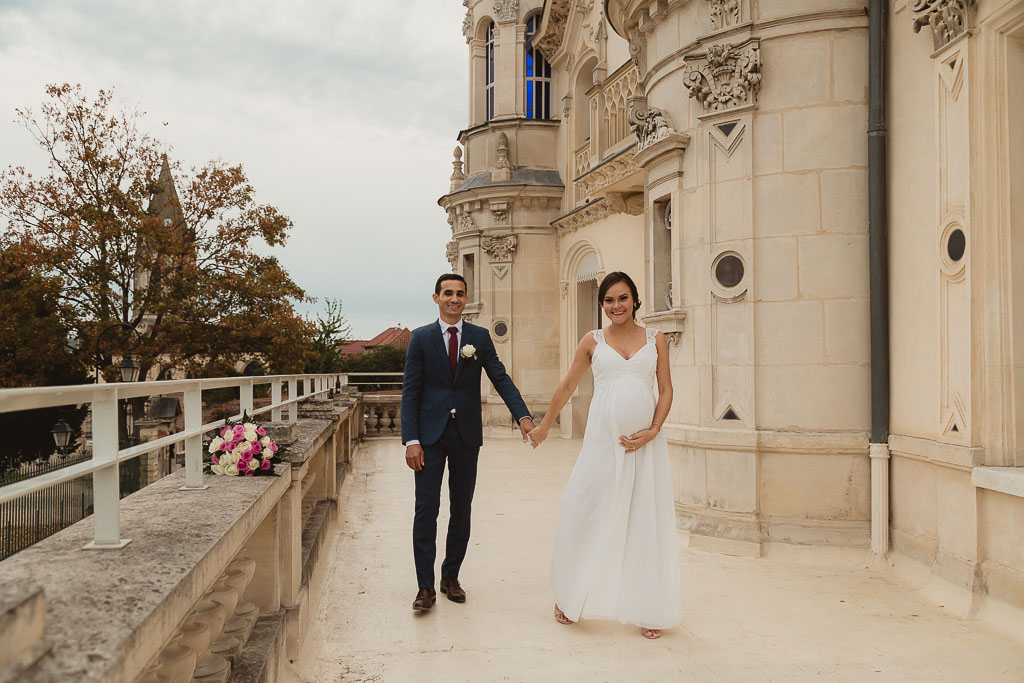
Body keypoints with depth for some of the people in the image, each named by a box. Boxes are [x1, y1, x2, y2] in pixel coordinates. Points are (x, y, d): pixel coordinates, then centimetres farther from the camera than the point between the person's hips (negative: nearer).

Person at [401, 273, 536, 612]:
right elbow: (410, 391, -2)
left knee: (461, 509, 10)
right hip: (430, 433, -2)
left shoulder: (480, 337, 5)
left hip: (467, 434, 2)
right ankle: (425, 586, 5)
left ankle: (451, 577, 25)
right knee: (426, 508, -4)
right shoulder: (421, 337, 1)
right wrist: (411, 439, -10)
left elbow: (500, 378, -2)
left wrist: (523, 415, -18)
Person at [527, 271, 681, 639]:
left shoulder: (656, 339, 7)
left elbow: (666, 389, 7)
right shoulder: (593, 341, 6)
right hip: (603, 442, 0)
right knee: (585, 518, 3)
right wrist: (544, 426, 18)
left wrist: (653, 430, -8)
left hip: (645, 444, 1)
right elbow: (567, 386, 13)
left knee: (647, 524, 6)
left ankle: (647, 610, 19)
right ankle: (569, 599, 22)